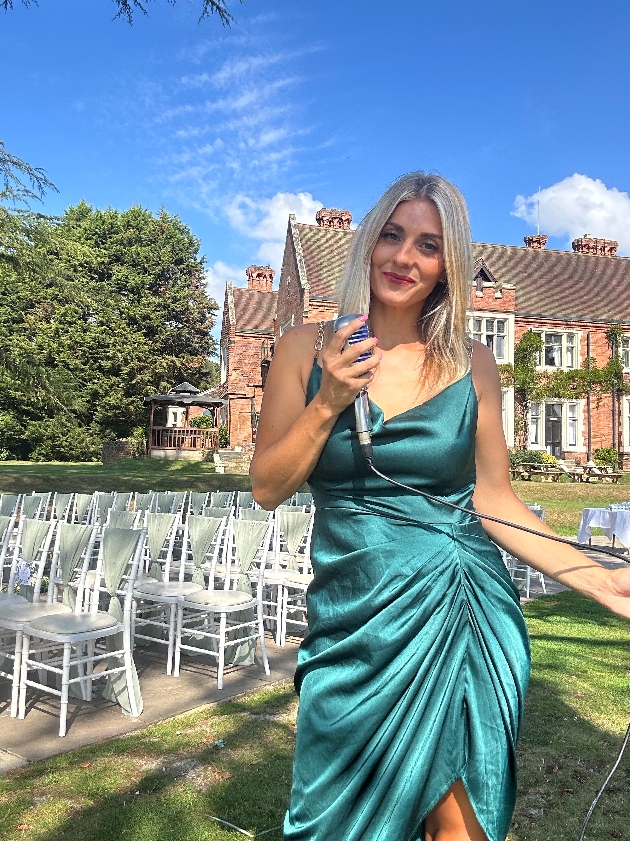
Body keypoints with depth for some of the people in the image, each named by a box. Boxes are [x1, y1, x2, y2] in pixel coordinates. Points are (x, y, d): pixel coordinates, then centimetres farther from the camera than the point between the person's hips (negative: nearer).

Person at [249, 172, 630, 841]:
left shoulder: (471, 364, 0)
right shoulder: (308, 349, -2)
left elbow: (491, 498, 3)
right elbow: (267, 489, -1)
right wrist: (328, 402, -14)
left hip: (467, 615, 1)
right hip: (360, 622, 0)